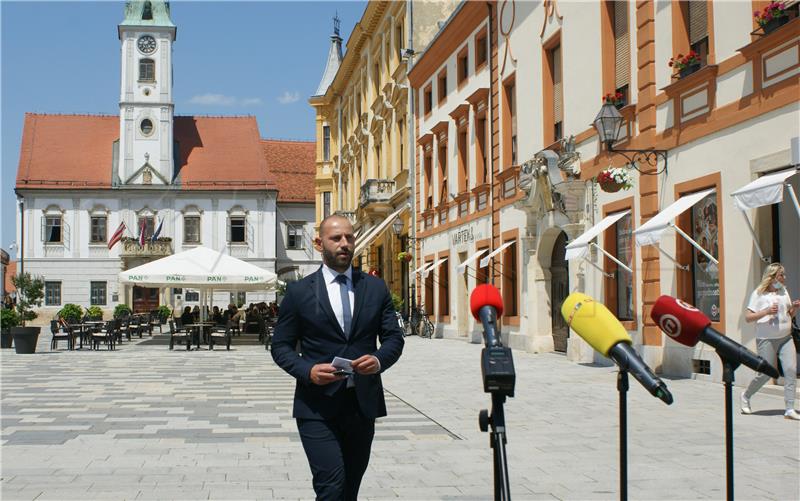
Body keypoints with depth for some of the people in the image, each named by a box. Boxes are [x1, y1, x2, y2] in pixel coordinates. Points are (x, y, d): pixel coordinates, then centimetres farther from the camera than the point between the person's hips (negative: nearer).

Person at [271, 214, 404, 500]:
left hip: (363, 403, 3)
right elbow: (280, 346, 3)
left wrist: (379, 360, -14)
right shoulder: (299, 291, 1)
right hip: (317, 405, -3)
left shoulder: (376, 288, 9)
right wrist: (308, 370, -16)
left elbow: (394, 338, 9)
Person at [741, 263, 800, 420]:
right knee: (767, 373, -2)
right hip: (767, 339, -5)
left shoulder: (783, 291, 12)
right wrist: (766, 312, -21)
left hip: (786, 337, 5)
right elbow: (748, 317, -9)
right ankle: (746, 396, 25)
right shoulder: (759, 294, -6)